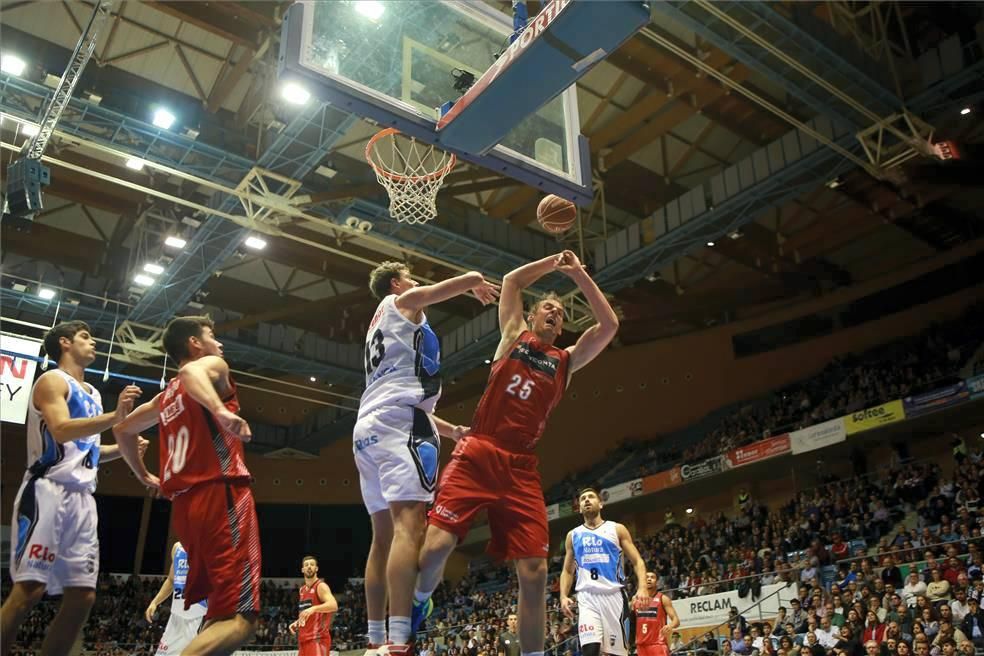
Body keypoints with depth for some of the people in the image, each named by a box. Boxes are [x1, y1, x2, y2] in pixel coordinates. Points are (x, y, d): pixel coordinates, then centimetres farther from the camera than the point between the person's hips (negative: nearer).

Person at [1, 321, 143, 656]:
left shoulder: (93, 393, 23)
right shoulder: (52, 380, -2)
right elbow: (61, 430, -20)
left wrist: (124, 448, 14)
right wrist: (116, 417, -31)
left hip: (82, 496, 8)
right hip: (48, 490, -8)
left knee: (83, 596, 2)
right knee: (29, 590, -14)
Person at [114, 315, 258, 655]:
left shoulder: (167, 394, 24)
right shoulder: (212, 366, 2)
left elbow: (122, 429, 35)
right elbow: (191, 371, -22)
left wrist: (144, 475, 42)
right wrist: (222, 410, -38)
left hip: (185, 505, 9)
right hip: (221, 495, -9)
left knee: (217, 613, 19)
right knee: (240, 617, -15)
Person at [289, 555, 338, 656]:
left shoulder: (321, 586, -9)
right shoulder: (302, 590, 17)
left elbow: (333, 605, -27)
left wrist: (314, 608, -40)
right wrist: (297, 622, 14)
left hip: (318, 639, -9)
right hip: (304, 639, 9)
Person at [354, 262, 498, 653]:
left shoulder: (380, 325, 33)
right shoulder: (401, 301, 10)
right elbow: (470, 278, 4)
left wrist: (451, 430, 36)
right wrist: (478, 285, 29)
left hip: (367, 427, 9)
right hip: (399, 421, -9)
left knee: (384, 534, 8)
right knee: (409, 524, -19)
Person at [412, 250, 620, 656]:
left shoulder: (567, 360, 19)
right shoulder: (514, 335, 18)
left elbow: (609, 325, 10)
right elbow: (512, 281, 17)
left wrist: (578, 275, 11)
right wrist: (554, 262, 21)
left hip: (520, 468, 2)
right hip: (475, 455, -2)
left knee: (534, 571, -7)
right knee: (436, 545, -16)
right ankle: (417, 605, 17)